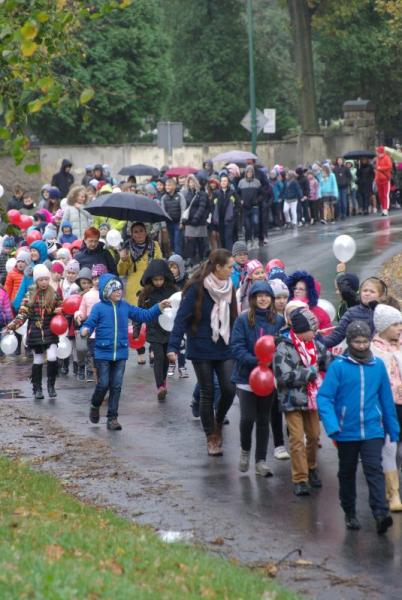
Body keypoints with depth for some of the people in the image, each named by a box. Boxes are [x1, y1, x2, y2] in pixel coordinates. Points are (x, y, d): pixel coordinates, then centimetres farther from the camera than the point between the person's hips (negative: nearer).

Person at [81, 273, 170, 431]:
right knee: (103, 384, -3)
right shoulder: (98, 308, -7)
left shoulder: (125, 307, 5)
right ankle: (95, 406, 27)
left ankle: (112, 418, 13)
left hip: (120, 354, 4)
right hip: (103, 354, -4)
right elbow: (89, 324, -8)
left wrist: (158, 308, -1)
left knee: (116, 386, 6)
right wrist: (85, 330, -31)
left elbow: (144, 315, 10)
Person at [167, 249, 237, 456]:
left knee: (229, 389, -7)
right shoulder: (197, 289, -13)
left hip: (225, 349, 4)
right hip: (202, 351, -4)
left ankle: (218, 424, 21)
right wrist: (173, 347, -22)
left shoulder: (228, 288, 5)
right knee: (207, 394, 4)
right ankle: (211, 438, 16)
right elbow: (182, 318, -14)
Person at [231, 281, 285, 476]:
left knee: (263, 420, 9)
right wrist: (255, 361, -22)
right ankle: (245, 449, 22)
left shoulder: (278, 321, 1)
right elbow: (237, 347, -10)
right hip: (246, 376, -2)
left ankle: (261, 461, 17)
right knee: (248, 417, -7)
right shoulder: (243, 320, -6)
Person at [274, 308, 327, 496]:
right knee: (297, 440, -8)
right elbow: (283, 375, -23)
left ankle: (311, 468, 37)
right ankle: (300, 479, -2)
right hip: (292, 401, -6)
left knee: (314, 436, 15)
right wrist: (311, 372, -18)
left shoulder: (315, 345, 4)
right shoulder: (284, 348, -15)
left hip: (312, 398, 6)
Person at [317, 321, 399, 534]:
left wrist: (393, 428, 10)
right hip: (347, 432, 0)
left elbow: (386, 399, 8)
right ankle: (350, 513, 28)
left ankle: (381, 514, -22)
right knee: (347, 473, 14)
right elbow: (324, 397, -12)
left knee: (374, 469, -13)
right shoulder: (338, 366, -8)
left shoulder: (378, 365, 1)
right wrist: (331, 426, -24)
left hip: (372, 430, 0)